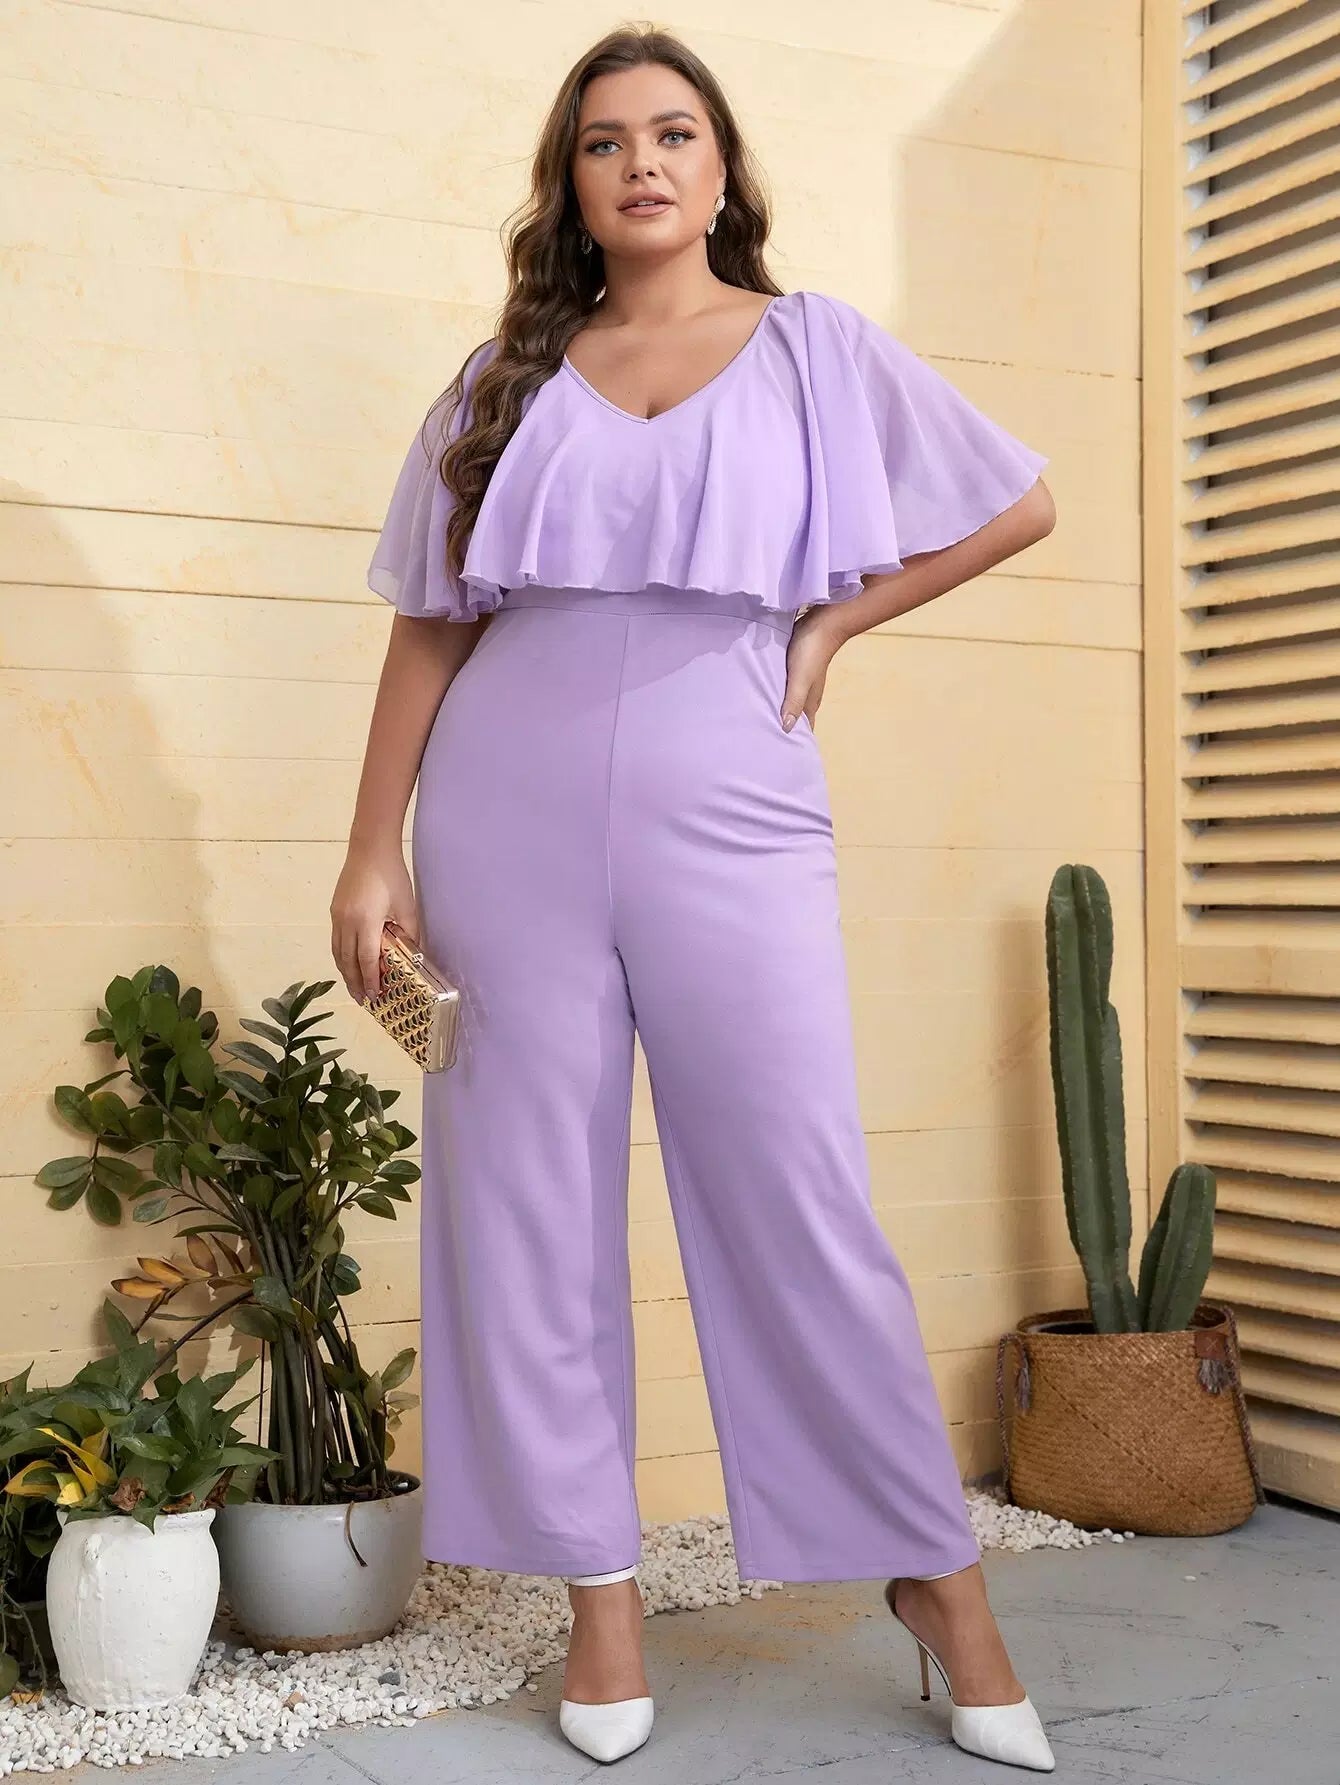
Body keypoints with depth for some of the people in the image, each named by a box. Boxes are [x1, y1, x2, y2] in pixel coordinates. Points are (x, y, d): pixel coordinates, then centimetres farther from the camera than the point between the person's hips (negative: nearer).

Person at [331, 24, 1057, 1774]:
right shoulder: (507, 378, 13)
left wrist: (835, 620, 6)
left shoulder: (814, 347, 10)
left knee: (805, 1209, -3)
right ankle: (602, 1591, 16)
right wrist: (374, 848, 3)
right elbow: (432, 624, 10)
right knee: (531, 1211, 3)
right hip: (509, 819, 2)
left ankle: (940, 1581, 12)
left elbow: (1018, 504, 13)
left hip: (727, 817, -2)